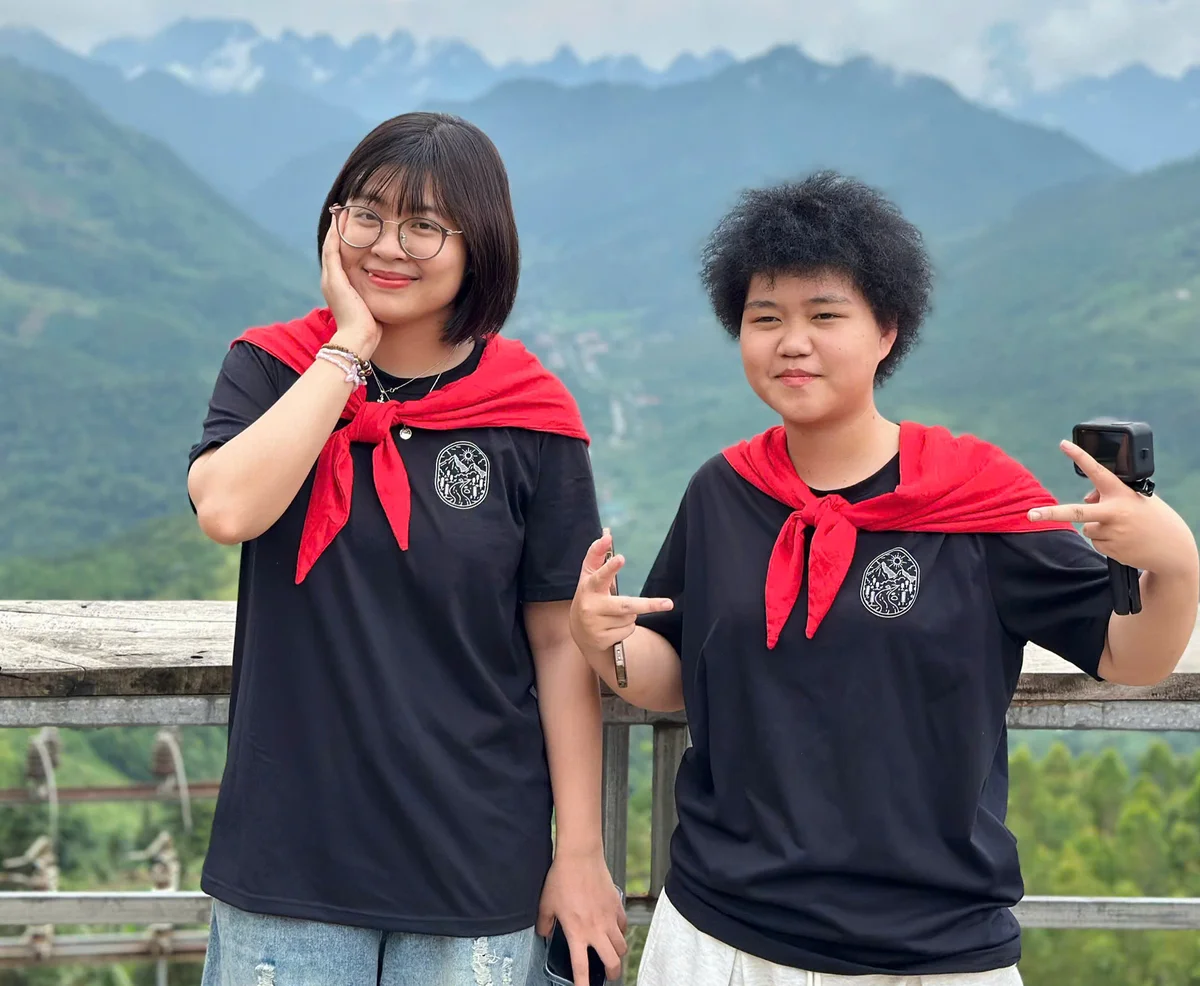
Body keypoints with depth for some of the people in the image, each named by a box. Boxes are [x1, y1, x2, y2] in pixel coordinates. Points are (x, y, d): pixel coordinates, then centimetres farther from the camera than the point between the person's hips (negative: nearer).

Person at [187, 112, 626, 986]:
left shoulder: (528, 416, -5)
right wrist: (351, 344, -14)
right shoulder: (271, 371, 0)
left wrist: (581, 853, -3)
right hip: (287, 855, 1)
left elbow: (561, 642, -3)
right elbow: (227, 509, -20)